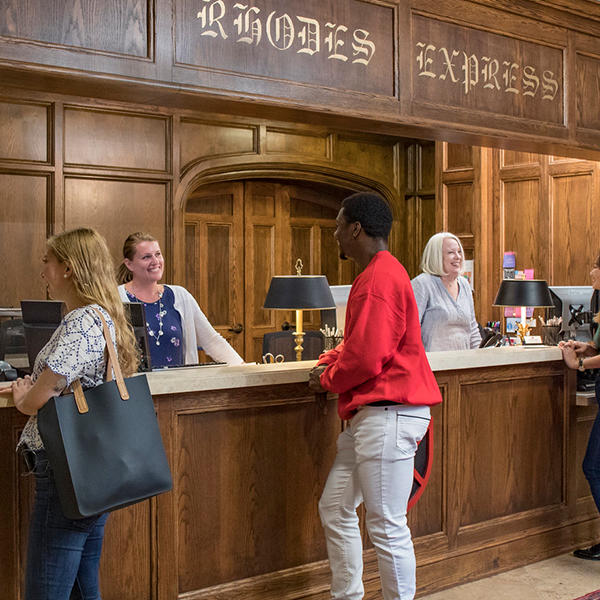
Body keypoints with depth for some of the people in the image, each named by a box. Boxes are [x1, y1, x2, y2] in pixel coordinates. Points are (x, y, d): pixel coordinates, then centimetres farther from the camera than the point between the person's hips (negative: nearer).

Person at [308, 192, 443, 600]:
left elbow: (367, 356, -21)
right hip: (371, 413, 12)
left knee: (386, 526, -4)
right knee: (335, 508, 16)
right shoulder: (378, 273, 19)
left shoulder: (379, 278, -16)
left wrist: (328, 379, -3)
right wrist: (329, 361, 10)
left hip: (388, 413, -12)